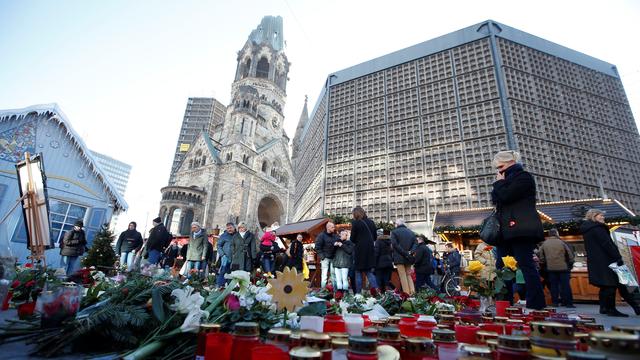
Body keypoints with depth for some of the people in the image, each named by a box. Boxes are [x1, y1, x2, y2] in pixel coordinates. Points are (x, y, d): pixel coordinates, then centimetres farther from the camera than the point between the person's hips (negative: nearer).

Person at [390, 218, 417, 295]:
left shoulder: (394, 232, -2)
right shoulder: (411, 232, 14)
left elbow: (395, 245, -13)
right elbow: (415, 244, 4)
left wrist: (405, 253, -14)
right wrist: (410, 253, -8)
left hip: (399, 257, -5)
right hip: (408, 258, 5)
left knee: (403, 276, 0)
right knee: (408, 275, 17)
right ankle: (412, 292, 7)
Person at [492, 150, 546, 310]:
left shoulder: (523, 176, -2)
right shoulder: (509, 181, 25)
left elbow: (505, 196, -15)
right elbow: (495, 199, 21)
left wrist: (499, 182, -1)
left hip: (520, 230, -9)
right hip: (508, 231, 9)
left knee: (527, 266, -10)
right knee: (501, 267, 5)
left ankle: (536, 306, -6)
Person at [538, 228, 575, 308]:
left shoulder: (544, 244, 3)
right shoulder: (561, 243, -5)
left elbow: (541, 257, 6)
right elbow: (570, 255, 1)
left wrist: (543, 265, 19)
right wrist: (570, 265, 15)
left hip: (551, 268, 2)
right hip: (563, 268, -2)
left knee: (553, 285, 7)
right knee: (565, 285, 4)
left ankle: (555, 302, 9)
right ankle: (568, 302, 6)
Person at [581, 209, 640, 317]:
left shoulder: (586, 229, 17)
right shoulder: (597, 228, -12)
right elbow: (607, 244, -18)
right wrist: (618, 258, -16)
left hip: (595, 262, 10)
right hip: (604, 261, -9)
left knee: (605, 285, 13)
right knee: (611, 284, -5)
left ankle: (604, 308, 16)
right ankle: (611, 309, -2)